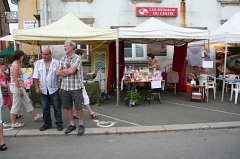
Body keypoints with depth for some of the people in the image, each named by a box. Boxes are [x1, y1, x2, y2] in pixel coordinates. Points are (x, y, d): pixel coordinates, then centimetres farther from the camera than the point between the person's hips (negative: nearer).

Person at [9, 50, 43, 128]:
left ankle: (35, 116, 28)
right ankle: (13, 123, 11)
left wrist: (23, 86, 18)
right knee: (15, 106, 0)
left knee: (27, 102, 17)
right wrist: (19, 89, -21)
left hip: (19, 87, 10)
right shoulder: (15, 65, -17)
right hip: (16, 87, -10)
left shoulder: (17, 64, 13)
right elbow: (15, 78, -22)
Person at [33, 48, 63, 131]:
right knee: (45, 108, 11)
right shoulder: (38, 63, 6)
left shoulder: (56, 63, -1)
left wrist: (61, 88, -6)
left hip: (54, 89, -3)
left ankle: (59, 123, 13)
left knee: (57, 107, 3)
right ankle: (47, 123, 23)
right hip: (43, 90, 3)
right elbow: (35, 77, 5)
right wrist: (37, 88, -3)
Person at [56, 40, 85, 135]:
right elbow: (58, 73, 3)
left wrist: (62, 71, -2)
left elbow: (72, 70, -19)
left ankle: (81, 125, 18)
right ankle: (72, 125, 26)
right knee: (68, 107, 11)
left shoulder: (77, 58, -6)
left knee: (79, 107, 1)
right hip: (65, 87, 5)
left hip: (76, 87, -5)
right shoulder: (62, 59, 10)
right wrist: (68, 72, -8)